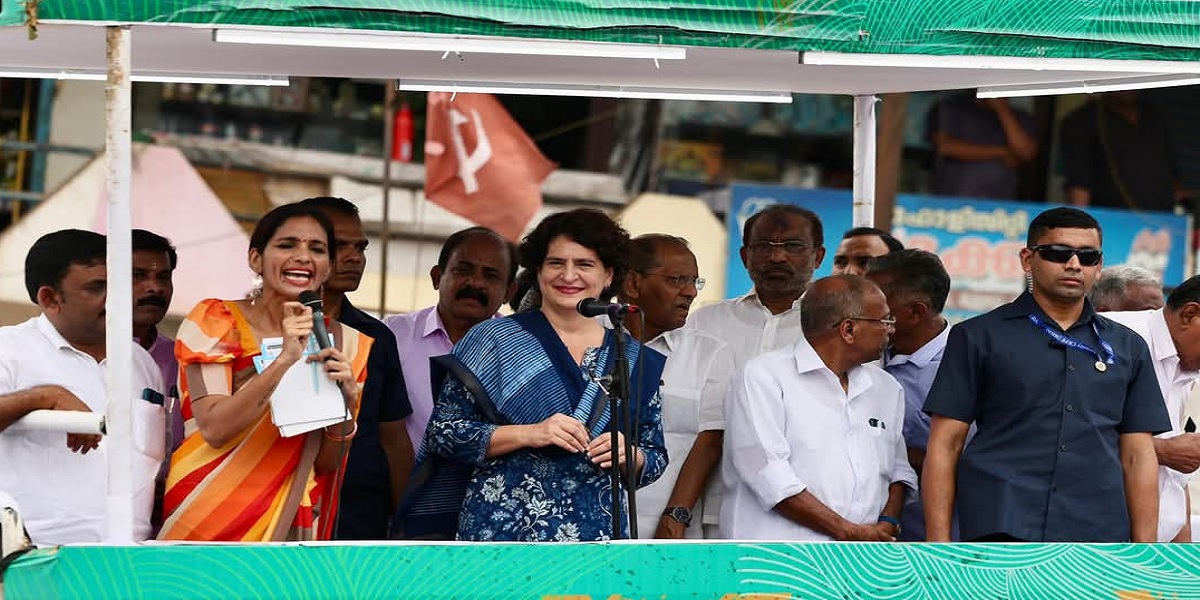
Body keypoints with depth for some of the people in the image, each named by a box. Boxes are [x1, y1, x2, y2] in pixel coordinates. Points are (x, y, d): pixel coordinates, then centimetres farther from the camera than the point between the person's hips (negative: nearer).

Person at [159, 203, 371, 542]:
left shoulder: (340, 342, 6)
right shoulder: (217, 323, -4)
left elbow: (326, 463, 6)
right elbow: (214, 429, -17)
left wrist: (346, 400, -12)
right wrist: (285, 359, -24)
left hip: (289, 522, 3)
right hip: (210, 518, -3)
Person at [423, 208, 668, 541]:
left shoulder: (637, 360, 13)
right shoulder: (494, 340, 4)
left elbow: (656, 458, 19)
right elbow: (441, 433, -1)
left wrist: (630, 456, -4)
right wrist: (528, 434, -12)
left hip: (597, 538, 2)